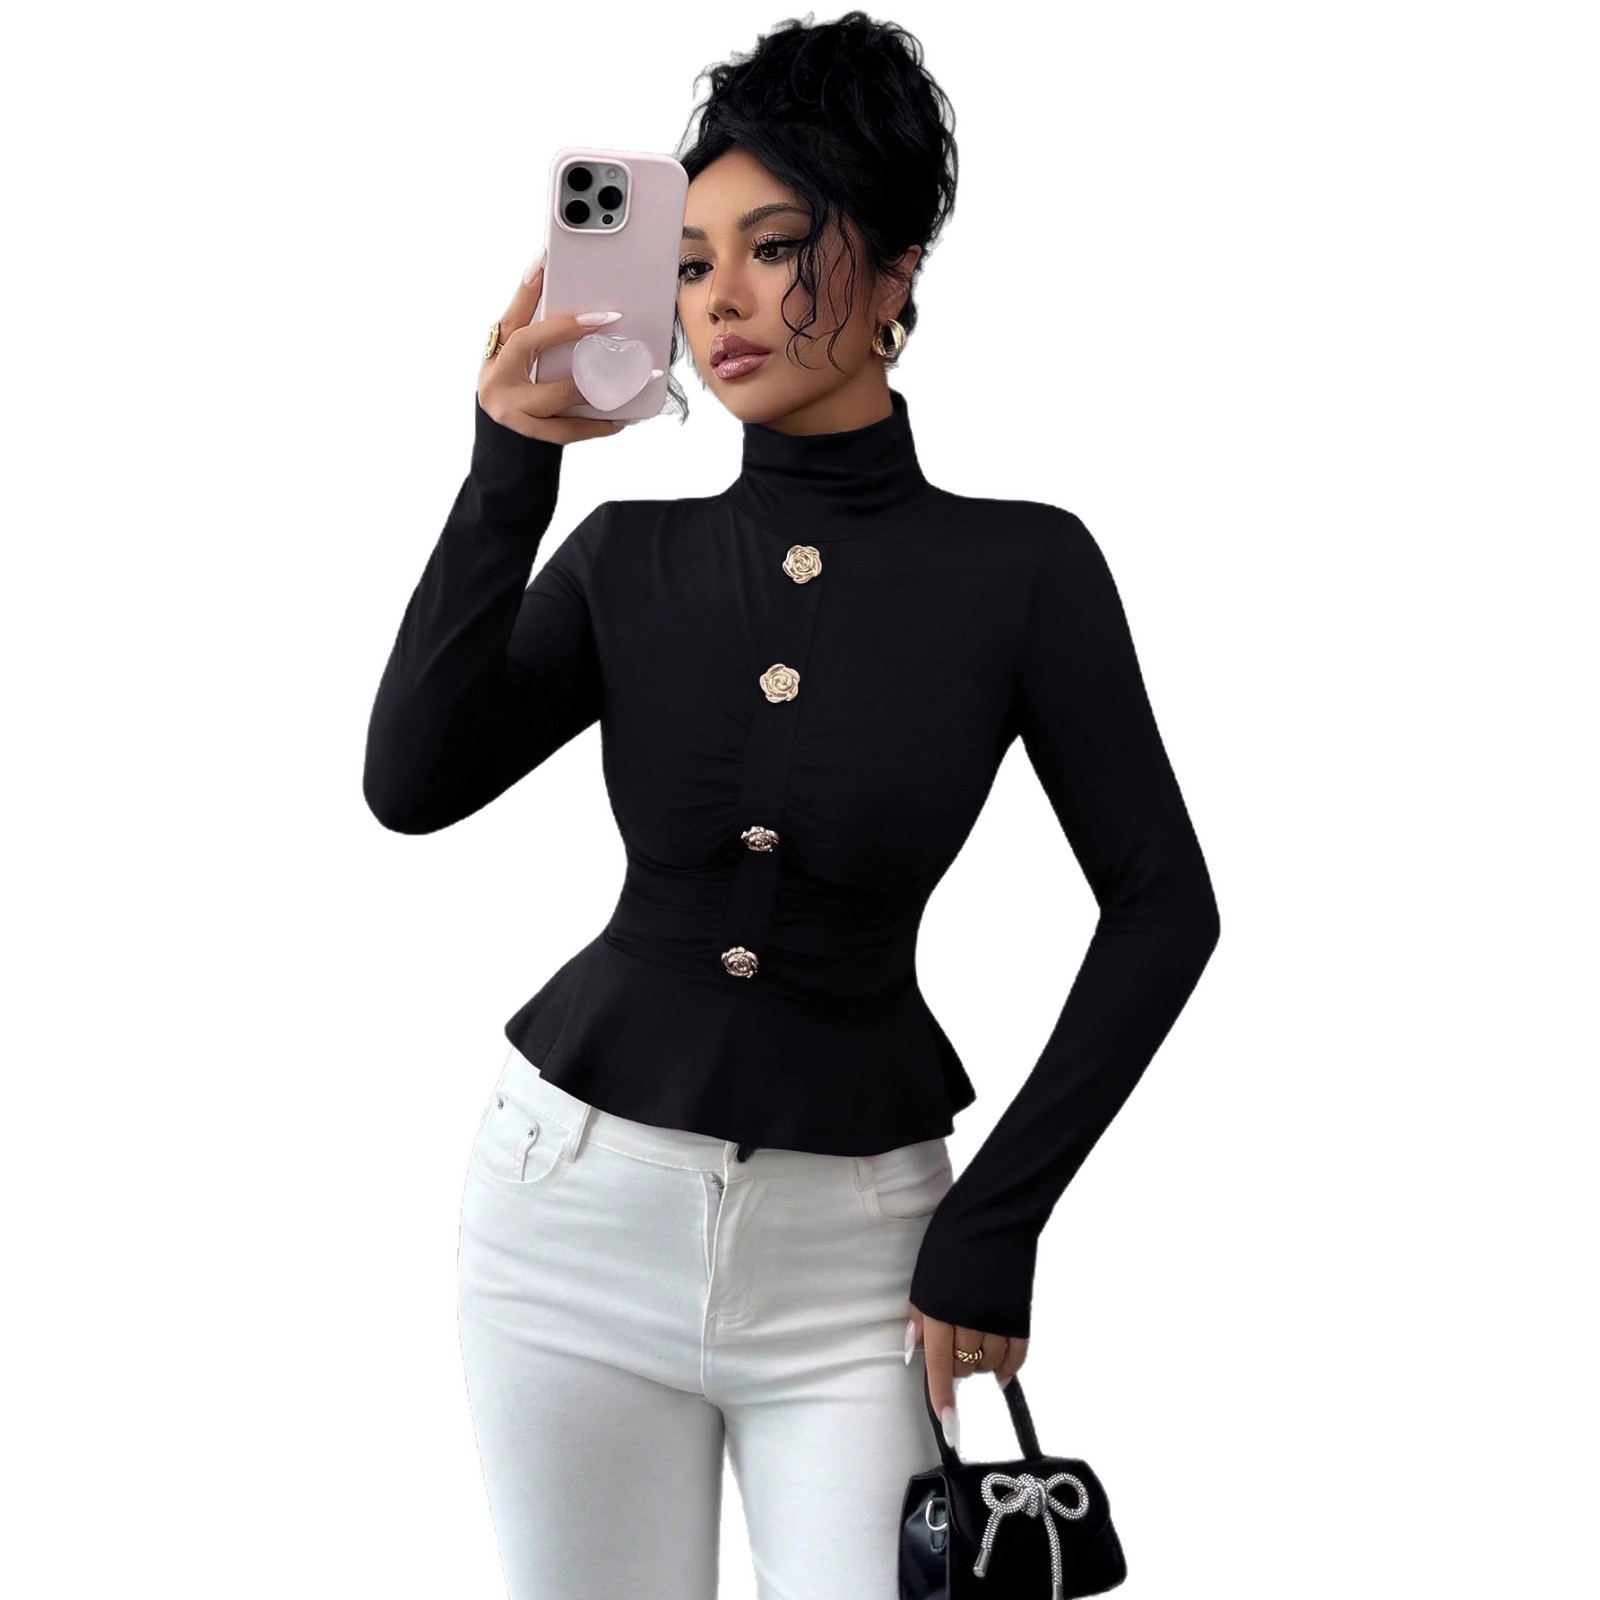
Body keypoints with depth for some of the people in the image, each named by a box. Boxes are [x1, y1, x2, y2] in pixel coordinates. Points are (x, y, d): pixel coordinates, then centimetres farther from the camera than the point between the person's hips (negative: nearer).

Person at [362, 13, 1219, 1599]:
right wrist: (509, 472, -17)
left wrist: (998, 1219, -6)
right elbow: (412, 786, -10)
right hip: (580, 1196, 2)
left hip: (851, 1237, -2)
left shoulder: (1022, 566, -5)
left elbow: (1162, 904, -3)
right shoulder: (633, 554, 3)